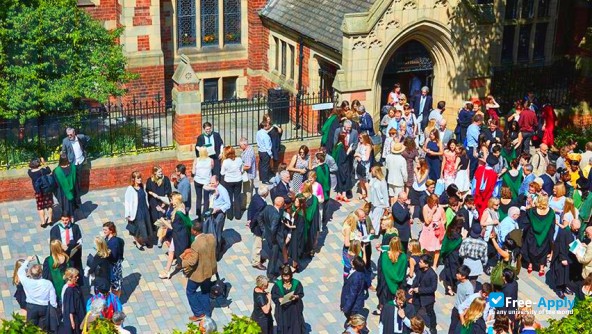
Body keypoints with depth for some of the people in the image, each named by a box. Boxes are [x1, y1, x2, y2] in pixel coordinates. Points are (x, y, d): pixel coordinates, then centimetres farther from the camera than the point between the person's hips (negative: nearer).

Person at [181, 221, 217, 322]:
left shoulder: (196, 244, -32)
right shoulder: (211, 237, -11)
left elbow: (192, 262, -28)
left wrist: (182, 262, -11)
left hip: (198, 273, -7)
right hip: (209, 270, 7)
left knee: (190, 292, 17)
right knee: (205, 292, 25)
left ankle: (199, 314, 23)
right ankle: (207, 314, 37)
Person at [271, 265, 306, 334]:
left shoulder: (296, 283, -10)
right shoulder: (278, 284, -10)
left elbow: (301, 294, -3)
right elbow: (273, 295, -6)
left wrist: (296, 297, -23)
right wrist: (279, 299, -24)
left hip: (294, 308, 0)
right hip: (282, 309, 0)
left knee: (295, 326, 10)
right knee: (283, 326, 9)